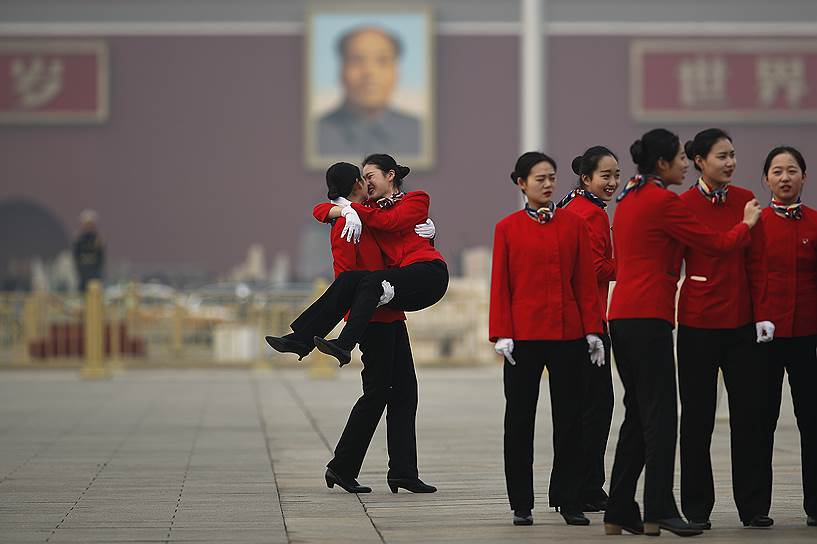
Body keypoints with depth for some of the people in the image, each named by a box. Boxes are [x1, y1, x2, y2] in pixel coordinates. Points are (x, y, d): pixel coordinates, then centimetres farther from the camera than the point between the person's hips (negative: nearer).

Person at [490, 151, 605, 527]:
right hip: (523, 335, -1)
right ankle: (521, 505, 11)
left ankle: (570, 501, 13)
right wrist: (501, 334, -7)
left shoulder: (573, 224, 4)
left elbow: (585, 281, 4)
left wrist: (592, 330, 0)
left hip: (568, 334, 1)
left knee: (570, 418, 5)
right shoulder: (507, 228, 2)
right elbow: (500, 285, 0)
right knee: (519, 420, 3)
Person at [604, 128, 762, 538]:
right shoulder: (663, 201, -11)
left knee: (638, 413, 11)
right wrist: (747, 224, 12)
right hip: (649, 317, -9)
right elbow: (717, 243, -7)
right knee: (660, 415, -7)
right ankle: (658, 513, -10)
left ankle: (619, 513, 11)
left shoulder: (628, 199, 16)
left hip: (622, 315, 9)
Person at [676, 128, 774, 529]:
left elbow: (757, 262, 6)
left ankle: (753, 506, 12)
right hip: (698, 320, -3)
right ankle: (696, 507, 11)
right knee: (697, 415, 4)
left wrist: (762, 314, -1)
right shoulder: (683, 204, -5)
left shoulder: (745, 200, 5)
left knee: (749, 411, 4)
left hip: (742, 321, 3)